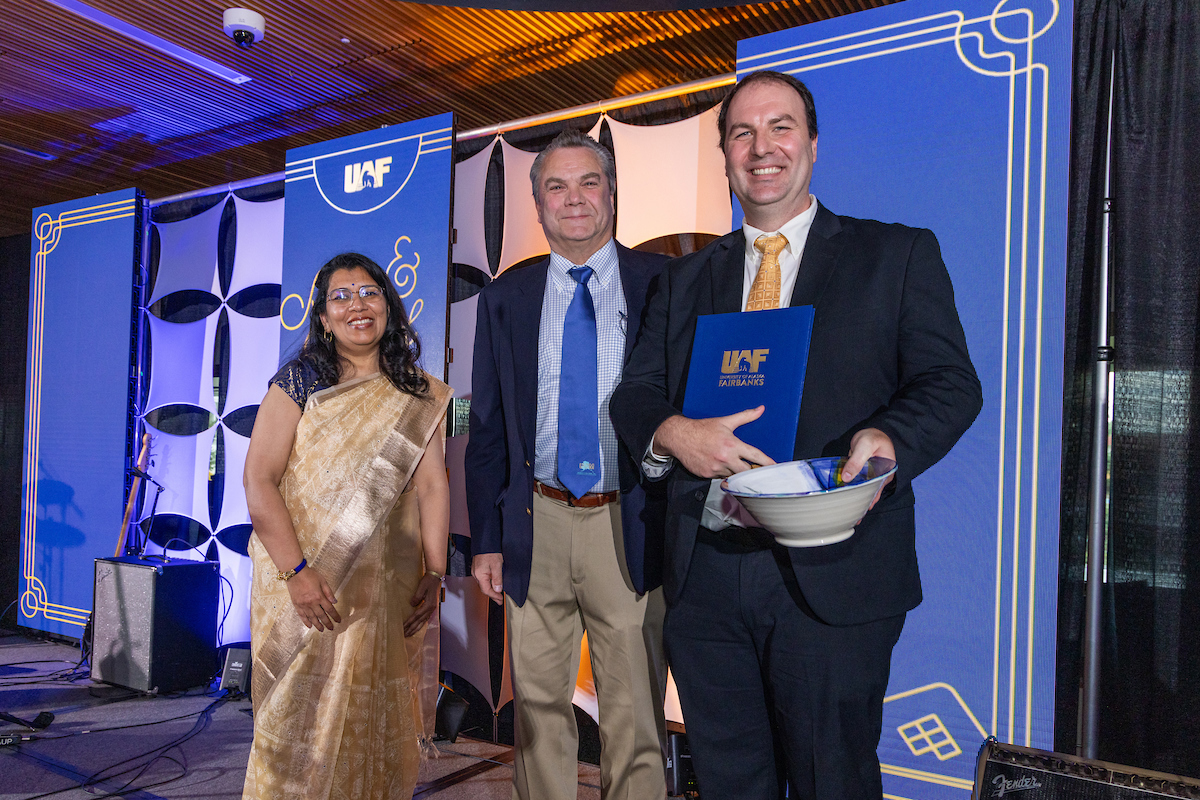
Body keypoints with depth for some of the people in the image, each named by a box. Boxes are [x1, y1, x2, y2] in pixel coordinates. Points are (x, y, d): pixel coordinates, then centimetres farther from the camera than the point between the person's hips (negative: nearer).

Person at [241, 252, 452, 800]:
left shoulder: (418, 396, 6)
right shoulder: (299, 381, -3)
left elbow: (432, 486, 2)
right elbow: (258, 478, -9)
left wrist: (433, 575, -6)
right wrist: (298, 571, -17)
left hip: (388, 594, 3)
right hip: (305, 586, -2)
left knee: (378, 720, 11)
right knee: (305, 714, 6)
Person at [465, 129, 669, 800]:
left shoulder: (663, 284, -1)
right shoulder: (506, 297, 7)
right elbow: (486, 426, 7)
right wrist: (486, 538, 3)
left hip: (632, 526, -2)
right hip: (538, 525, 3)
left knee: (634, 708, 9)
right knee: (539, 703, 16)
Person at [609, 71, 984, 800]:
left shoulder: (898, 256, 5)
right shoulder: (686, 279, 14)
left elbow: (950, 382, -3)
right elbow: (637, 393, 9)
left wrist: (888, 441, -25)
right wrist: (673, 433, -15)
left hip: (834, 574, -3)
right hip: (705, 572, 4)